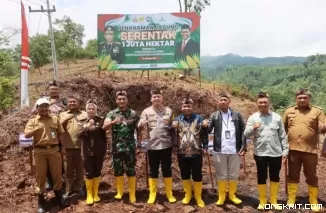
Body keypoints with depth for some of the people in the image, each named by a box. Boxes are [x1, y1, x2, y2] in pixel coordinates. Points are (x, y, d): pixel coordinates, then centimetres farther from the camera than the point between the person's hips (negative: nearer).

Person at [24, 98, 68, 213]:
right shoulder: (32, 121, 4)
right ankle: (41, 201, 18)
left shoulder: (55, 119, 9)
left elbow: (61, 133, 11)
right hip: (40, 151, -1)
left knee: (57, 174, 10)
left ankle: (59, 197, 28)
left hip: (54, 150, 1)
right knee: (40, 176, 6)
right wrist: (37, 128, -24)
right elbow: (26, 135, -8)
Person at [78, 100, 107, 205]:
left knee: (97, 172, 8)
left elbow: (104, 135, 3)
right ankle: (89, 195, 11)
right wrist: (87, 127, -26)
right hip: (88, 151, 0)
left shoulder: (100, 121, 0)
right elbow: (80, 135, -10)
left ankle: (95, 193, 20)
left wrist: (104, 149, 1)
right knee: (89, 173, 0)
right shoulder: (83, 122, 5)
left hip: (99, 151, 0)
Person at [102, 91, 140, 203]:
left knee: (131, 170, 3)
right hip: (117, 146, 1)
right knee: (118, 170, 9)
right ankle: (119, 192, 22)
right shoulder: (111, 113, 3)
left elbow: (138, 129, 9)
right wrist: (114, 122, -32)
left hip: (130, 146, -1)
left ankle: (132, 193, 11)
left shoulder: (133, 113, 4)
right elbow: (104, 127, -12)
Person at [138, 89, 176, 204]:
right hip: (152, 146, -1)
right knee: (153, 170, 7)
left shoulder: (169, 111, 6)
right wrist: (142, 124, -29)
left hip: (166, 145, 1)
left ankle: (169, 193, 22)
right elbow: (140, 126, -6)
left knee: (167, 169, 10)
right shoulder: (146, 111, 2)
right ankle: (152, 194, 19)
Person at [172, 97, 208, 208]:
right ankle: (187, 195, 32)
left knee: (197, 175, 7)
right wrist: (173, 127, -9)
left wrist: (205, 146, -1)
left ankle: (198, 196, 24)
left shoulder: (199, 118, 3)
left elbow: (204, 134, 4)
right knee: (185, 175, 14)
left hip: (196, 153, -2)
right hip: (182, 153, 2)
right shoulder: (177, 119, 7)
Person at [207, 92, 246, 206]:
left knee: (233, 175, 12)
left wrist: (243, 146, -5)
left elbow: (243, 130, 3)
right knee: (221, 175, 10)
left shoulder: (237, 115, 4)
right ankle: (221, 196, 24)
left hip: (235, 150, 1)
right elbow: (208, 130, -5)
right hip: (219, 151, 0)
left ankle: (232, 195, 29)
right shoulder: (214, 115, 4)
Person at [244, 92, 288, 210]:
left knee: (275, 177, 13)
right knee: (261, 178, 9)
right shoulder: (253, 118, 0)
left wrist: (285, 151, 3)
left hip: (276, 153, 2)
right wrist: (253, 128, -27)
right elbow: (246, 134, -8)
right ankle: (262, 201, 23)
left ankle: (274, 201, 28)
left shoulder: (277, 117, 4)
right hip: (260, 153, -1)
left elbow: (283, 136, 7)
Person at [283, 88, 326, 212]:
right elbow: (283, 128, 12)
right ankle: (291, 200, 23)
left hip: (310, 150, -1)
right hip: (293, 149, 2)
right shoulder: (289, 111, 7)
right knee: (292, 176, 11)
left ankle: (314, 202, 24)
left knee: (311, 177, 9)